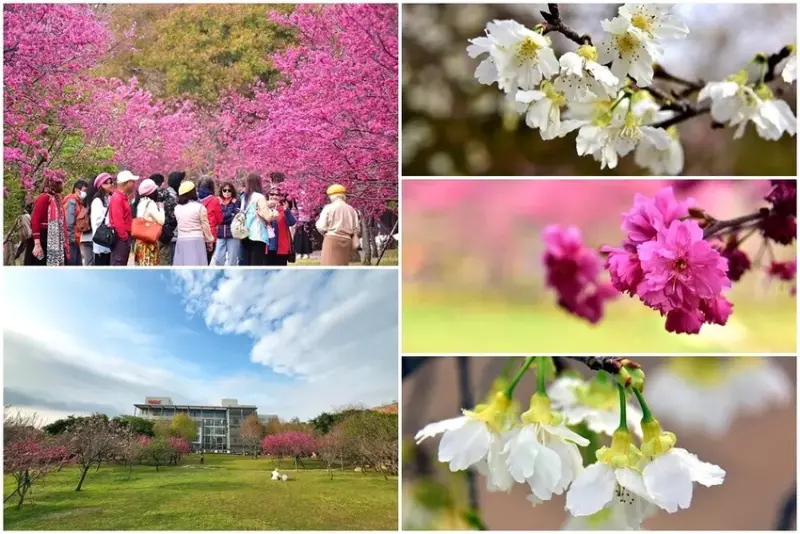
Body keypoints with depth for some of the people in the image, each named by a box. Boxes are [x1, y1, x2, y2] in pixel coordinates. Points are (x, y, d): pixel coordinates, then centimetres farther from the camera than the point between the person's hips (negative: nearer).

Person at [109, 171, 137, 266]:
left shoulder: (124, 197, 16)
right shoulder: (117, 198, -15)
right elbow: (117, 220, -22)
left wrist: (127, 236, 16)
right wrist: (124, 236, -19)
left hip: (124, 237, 10)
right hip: (120, 237, -10)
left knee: (122, 265, 13)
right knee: (118, 264, -9)